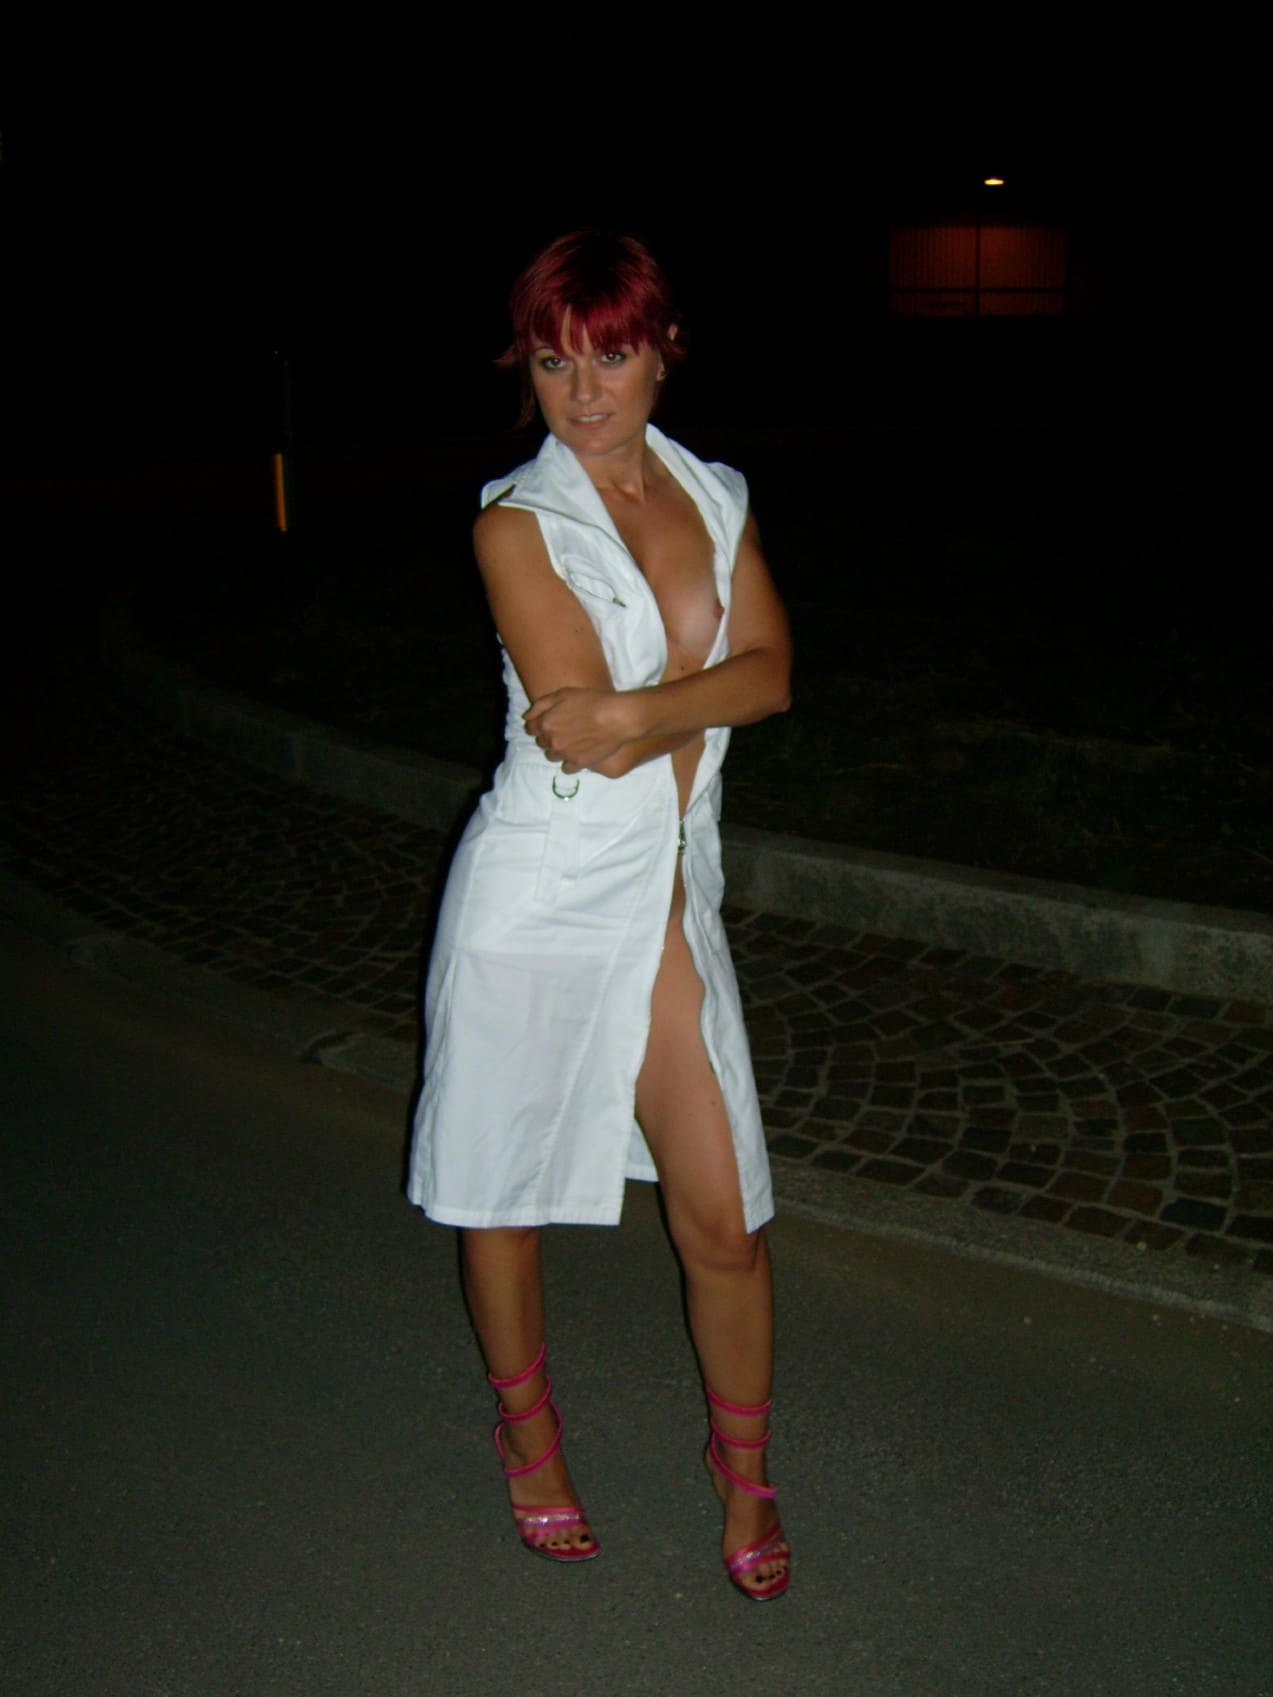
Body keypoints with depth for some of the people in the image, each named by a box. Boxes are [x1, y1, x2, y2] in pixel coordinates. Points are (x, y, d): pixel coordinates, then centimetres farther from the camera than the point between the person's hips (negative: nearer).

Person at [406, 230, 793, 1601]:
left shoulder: (715, 497, 9)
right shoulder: (517, 522, -7)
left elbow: (773, 670, -4)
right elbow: (583, 730, -16)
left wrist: (641, 709, -18)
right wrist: (705, 693, -4)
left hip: (670, 902, 4)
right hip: (536, 902, -3)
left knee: (723, 1219, 4)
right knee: (500, 1199, 12)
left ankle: (742, 1464, 30)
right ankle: (528, 1431, 40)